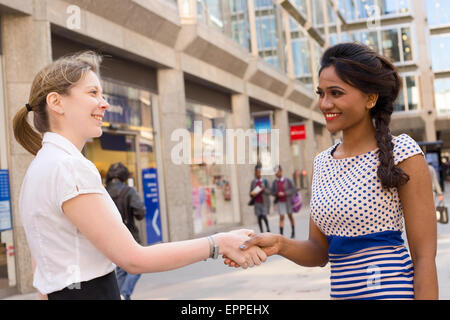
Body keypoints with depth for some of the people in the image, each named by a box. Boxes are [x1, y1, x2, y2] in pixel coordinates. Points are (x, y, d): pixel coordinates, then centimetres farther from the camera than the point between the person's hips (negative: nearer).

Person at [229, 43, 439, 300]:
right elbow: (320, 252, 5)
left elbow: (424, 256, -12)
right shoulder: (322, 162, 6)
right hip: (341, 291, 6)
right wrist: (280, 245, -13)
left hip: (389, 291, -5)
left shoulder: (402, 153, -11)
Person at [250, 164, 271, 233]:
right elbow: (251, 192, 13)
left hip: (264, 202, -3)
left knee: (264, 216, -13)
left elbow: (269, 192, -1)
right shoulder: (253, 182, 8)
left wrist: (263, 189, -20)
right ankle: (261, 232, 8)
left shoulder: (265, 181, 0)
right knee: (259, 217, 0)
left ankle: (268, 228, 11)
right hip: (257, 202, 3)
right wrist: (252, 194, -10)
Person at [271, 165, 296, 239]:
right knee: (281, 217, -6)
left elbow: (293, 189, -8)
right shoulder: (274, 182, 2)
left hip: (287, 201, -1)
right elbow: (273, 192, 6)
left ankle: (293, 232, 24)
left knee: (290, 216, 11)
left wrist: (284, 193, -18)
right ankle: (281, 234, -8)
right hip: (279, 202, 1)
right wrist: (277, 194, -16)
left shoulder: (288, 180, -7)